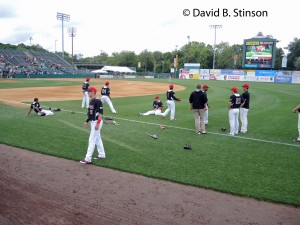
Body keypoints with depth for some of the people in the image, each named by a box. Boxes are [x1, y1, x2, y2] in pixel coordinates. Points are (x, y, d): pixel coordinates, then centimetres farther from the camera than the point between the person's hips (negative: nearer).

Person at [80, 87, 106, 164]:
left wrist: (97, 123, -26)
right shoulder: (91, 101, 13)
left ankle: (88, 159, -9)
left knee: (92, 140, -10)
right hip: (92, 122, 10)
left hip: (97, 122, -10)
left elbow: (101, 113, -22)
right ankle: (101, 154, 29)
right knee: (98, 139, 17)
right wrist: (87, 121, 18)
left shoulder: (98, 101, -17)